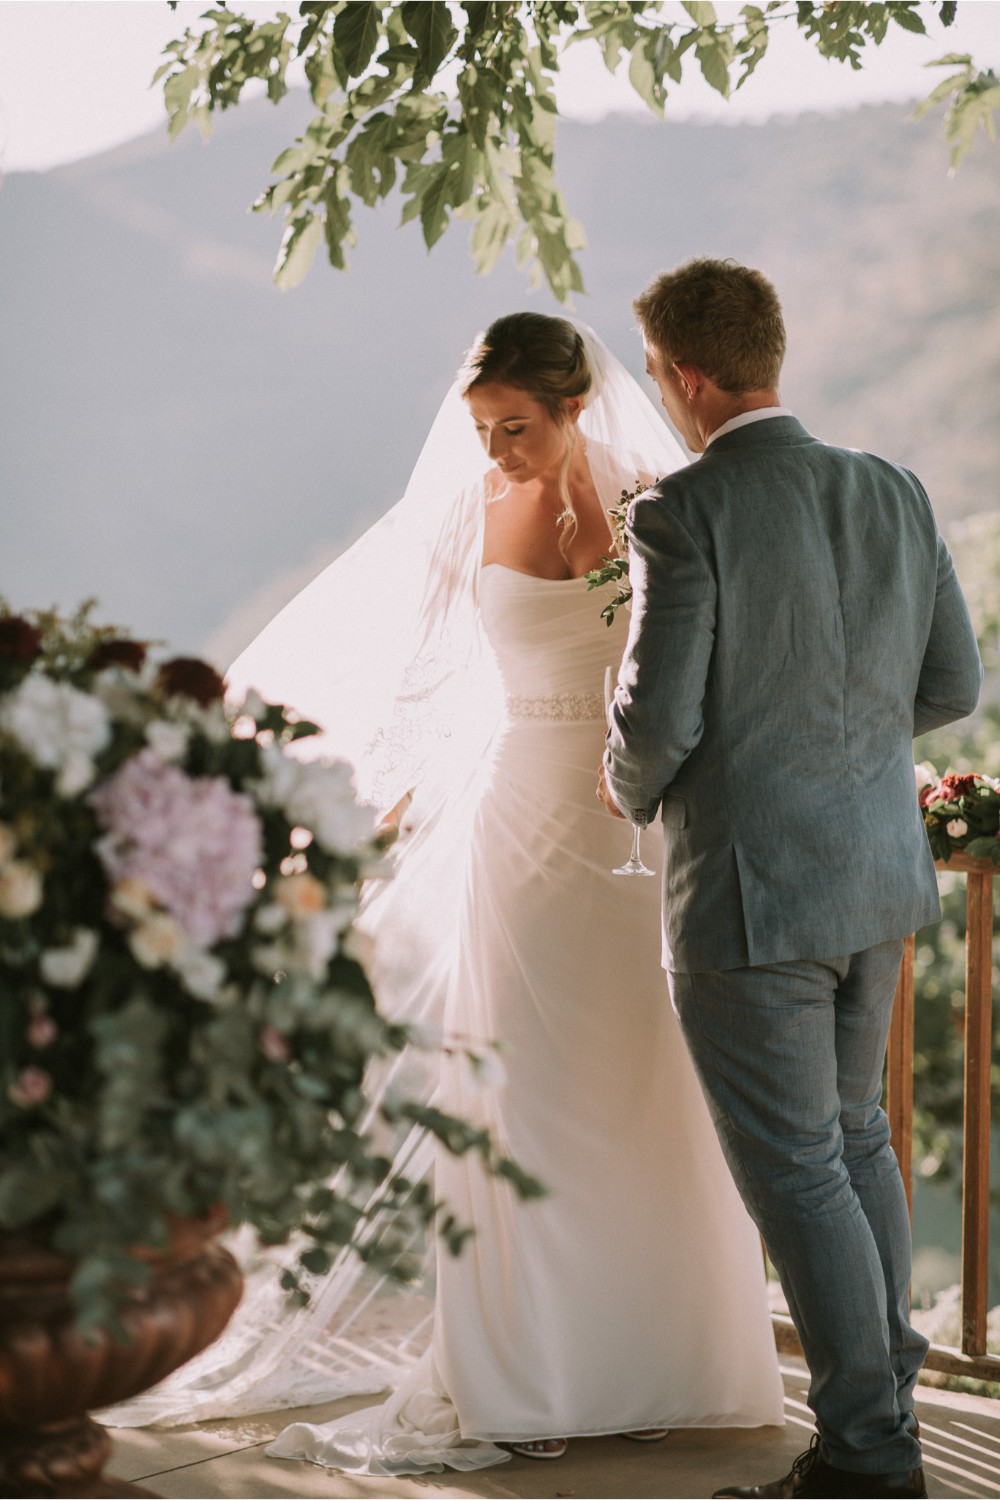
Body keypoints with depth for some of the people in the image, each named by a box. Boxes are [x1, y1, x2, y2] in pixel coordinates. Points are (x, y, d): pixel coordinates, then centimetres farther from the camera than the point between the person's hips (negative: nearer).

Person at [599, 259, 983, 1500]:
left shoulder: (682, 514, -17)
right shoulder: (894, 494, 3)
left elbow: (657, 720, -18)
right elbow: (951, 684, 8)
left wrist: (632, 787, 4)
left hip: (749, 885, -7)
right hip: (879, 871, 7)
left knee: (791, 1167, 3)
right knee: (853, 1135, 22)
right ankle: (885, 1392, 31)